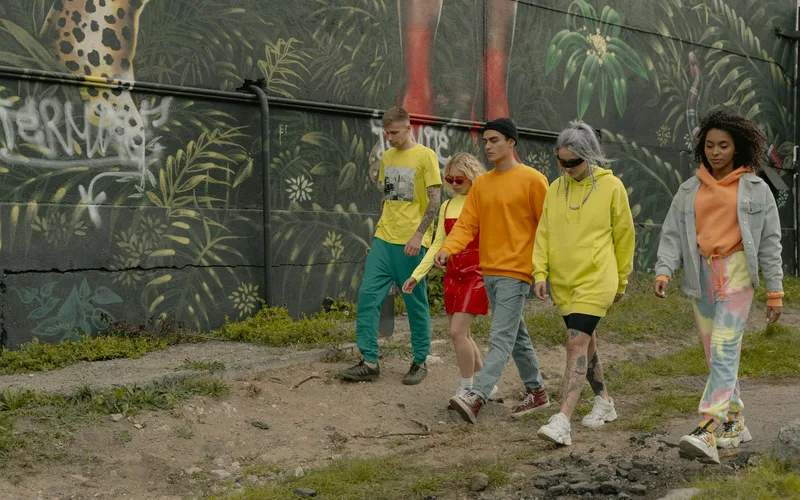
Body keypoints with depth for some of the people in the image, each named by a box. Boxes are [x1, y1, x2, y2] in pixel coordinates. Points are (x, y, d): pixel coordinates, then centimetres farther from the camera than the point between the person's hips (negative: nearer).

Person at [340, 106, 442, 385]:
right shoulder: (387, 157, 14)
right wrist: (379, 230, 18)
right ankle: (369, 362, 2)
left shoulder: (425, 156, -6)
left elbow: (434, 200, -11)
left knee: (416, 303, 2)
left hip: (411, 242, -6)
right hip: (383, 239, 6)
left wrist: (418, 234, -19)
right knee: (368, 294, -2)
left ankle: (420, 362, 15)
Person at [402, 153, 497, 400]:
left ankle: (467, 389, 1)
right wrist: (416, 275, 6)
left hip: (476, 273, -6)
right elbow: (438, 244, 12)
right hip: (453, 275, 6)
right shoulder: (447, 206, 10)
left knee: (457, 331, -13)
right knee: (462, 334, 9)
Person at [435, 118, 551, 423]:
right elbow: (467, 224, 4)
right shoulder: (481, 184, 12)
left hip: (515, 272, -7)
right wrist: (448, 249, -13)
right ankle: (537, 392, 27)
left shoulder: (532, 180, -7)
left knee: (501, 338, -13)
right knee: (516, 336, 15)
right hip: (489, 271, 7)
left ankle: (477, 397, -22)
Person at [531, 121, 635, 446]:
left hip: (596, 280, -5)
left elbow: (624, 235, 3)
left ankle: (563, 421, -20)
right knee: (585, 342, 16)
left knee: (577, 343, -15)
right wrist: (540, 273, -2)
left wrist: (621, 281, 8)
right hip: (562, 281, 5)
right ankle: (603, 402, 34)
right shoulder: (555, 189, 7)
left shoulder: (611, 187, -4)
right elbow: (543, 233, 10)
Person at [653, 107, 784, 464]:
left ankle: (707, 432, -24)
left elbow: (770, 242, 3)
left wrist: (775, 291, 0)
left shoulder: (756, 189, 4)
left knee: (724, 351, -15)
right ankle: (734, 423, 24)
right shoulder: (689, 190, 10)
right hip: (701, 275, 4)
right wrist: (663, 272, -13)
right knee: (716, 354, 9)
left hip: (737, 274, -4)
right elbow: (672, 234, 4)